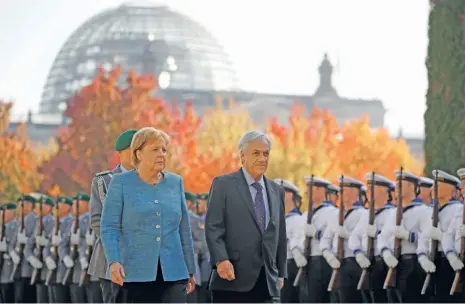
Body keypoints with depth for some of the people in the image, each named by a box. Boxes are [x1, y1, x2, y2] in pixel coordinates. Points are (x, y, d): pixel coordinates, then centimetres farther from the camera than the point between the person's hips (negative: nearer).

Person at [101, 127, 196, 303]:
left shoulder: (175, 183, 12)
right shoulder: (121, 183, 2)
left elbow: (184, 229, 16)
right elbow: (109, 228, -4)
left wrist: (190, 270, 16)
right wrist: (113, 262, -19)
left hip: (173, 273, 3)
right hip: (134, 274, -3)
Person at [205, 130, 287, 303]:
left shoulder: (276, 191, 17)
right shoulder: (223, 185, 1)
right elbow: (213, 227, -6)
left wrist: (281, 273, 17)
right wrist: (221, 260, -19)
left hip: (267, 282, 5)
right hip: (233, 280, -5)